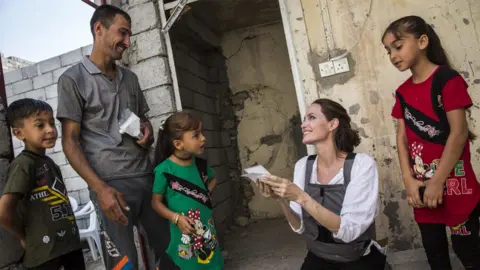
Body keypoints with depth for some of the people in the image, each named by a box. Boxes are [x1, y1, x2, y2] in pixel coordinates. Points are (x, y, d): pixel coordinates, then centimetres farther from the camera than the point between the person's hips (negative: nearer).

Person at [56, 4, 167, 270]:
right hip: (110, 181, -5)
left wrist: (147, 131, 0)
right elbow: (70, 141, -5)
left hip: (146, 175, 5)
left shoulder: (130, 78, 14)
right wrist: (100, 188, -15)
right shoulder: (73, 79, -2)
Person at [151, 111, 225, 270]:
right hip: (183, 233, -5)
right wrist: (176, 218, -19)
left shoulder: (200, 164, -2)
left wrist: (205, 195, 4)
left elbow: (212, 179, 20)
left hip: (207, 229, 5)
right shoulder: (165, 170, -17)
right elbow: (156, 201, -8)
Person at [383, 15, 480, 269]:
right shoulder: (403, 92, 7)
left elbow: (459, 133, -15)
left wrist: (437, 182, -17)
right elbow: (402, 138, 4)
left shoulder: (447, 79, -10)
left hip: (453, 185, -5)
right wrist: (409, 181, -7)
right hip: (422, 187, 6)